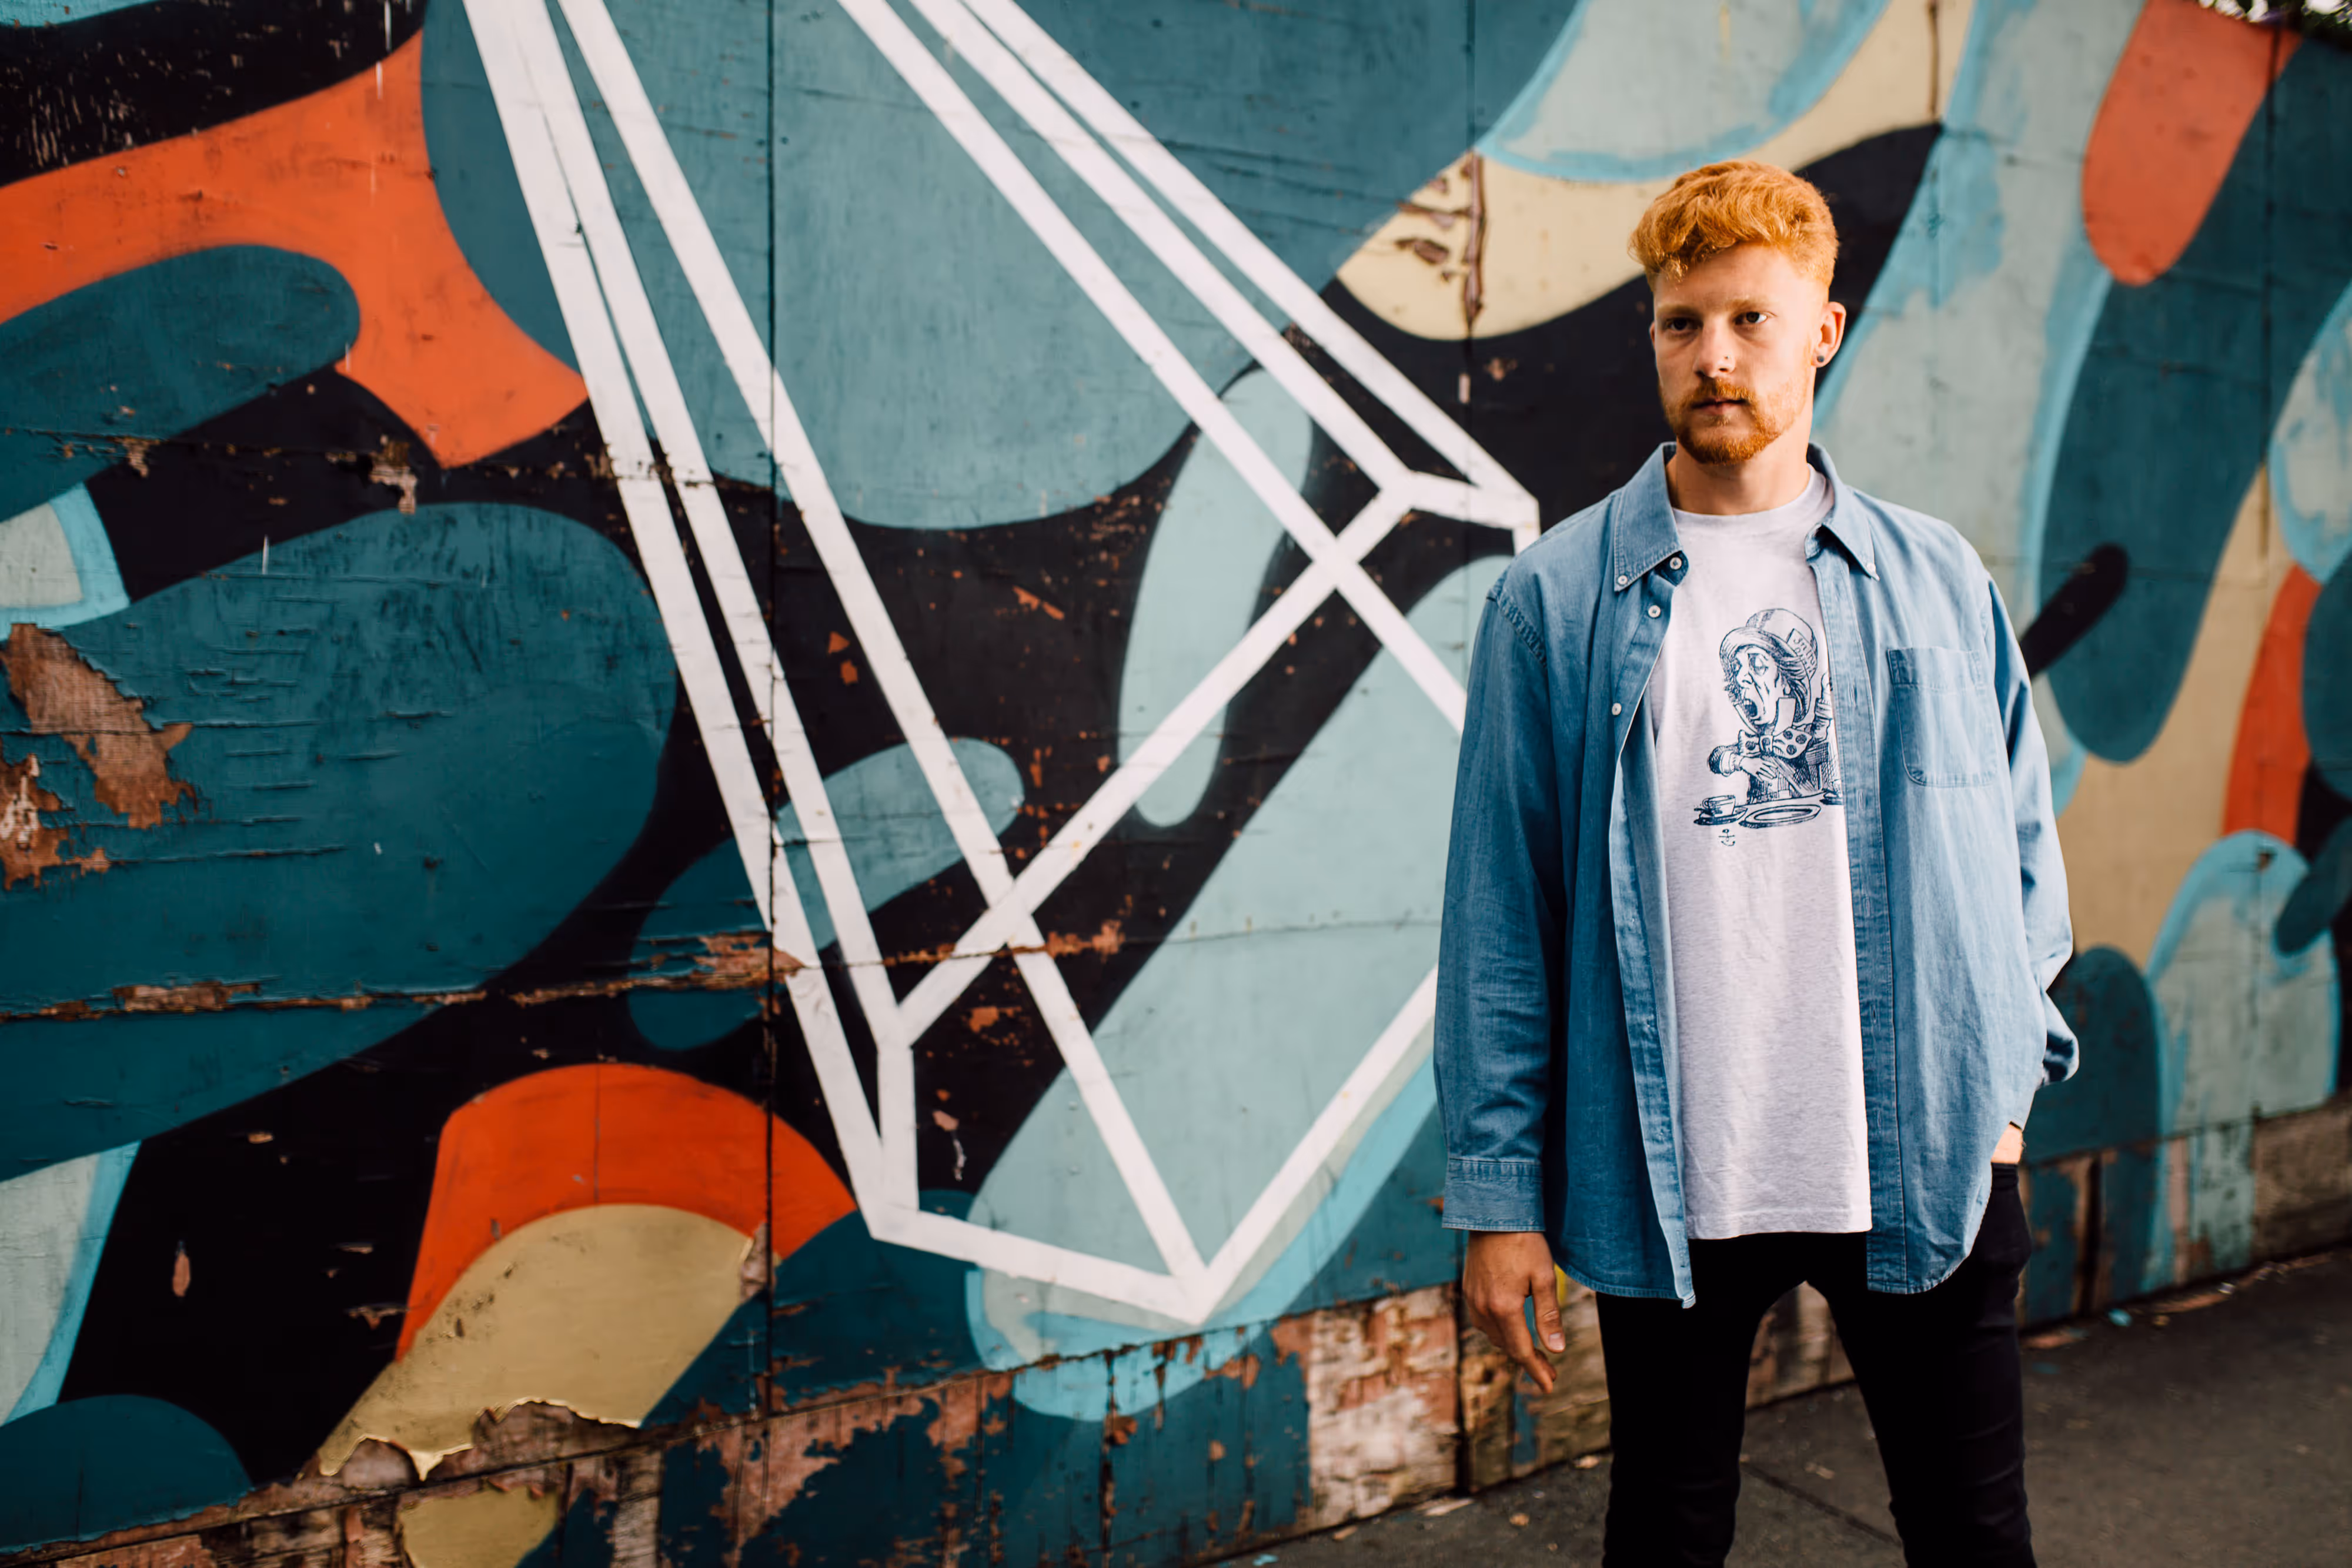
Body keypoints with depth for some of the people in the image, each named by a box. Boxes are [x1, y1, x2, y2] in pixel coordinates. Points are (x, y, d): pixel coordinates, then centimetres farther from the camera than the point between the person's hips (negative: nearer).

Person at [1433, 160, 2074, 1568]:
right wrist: (1499, 1189, -6)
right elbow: (1498, 911, -4)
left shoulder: (1940, 580, 5)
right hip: (1670, 1183, -1)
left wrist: (2006, 1084, 6)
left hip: (1925, 1169, 2)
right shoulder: (1555, 600, -3)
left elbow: (2022, 845, 13)